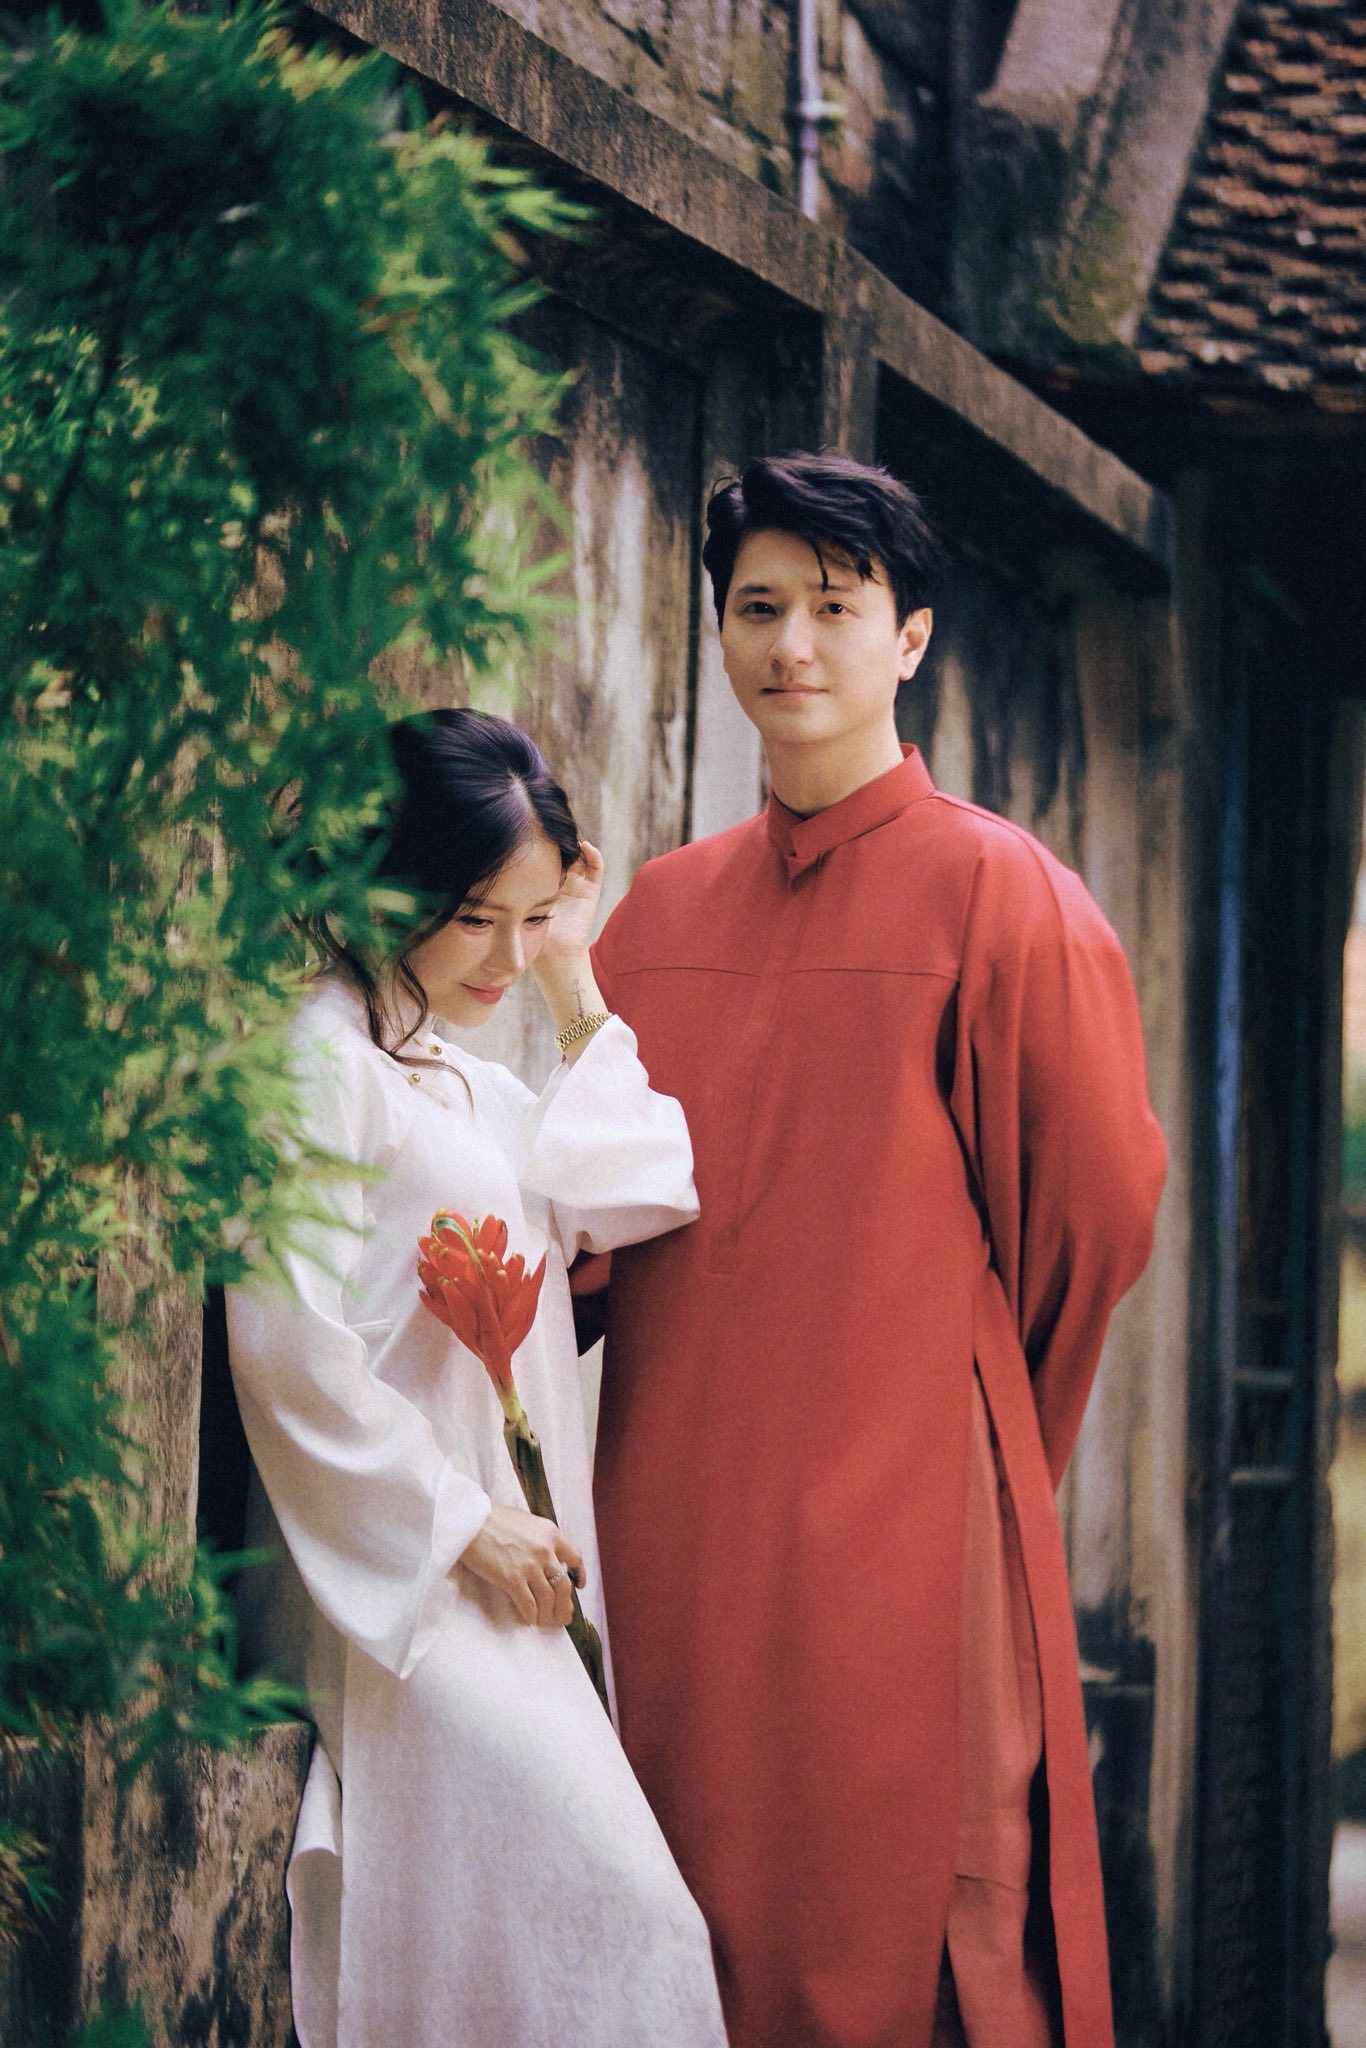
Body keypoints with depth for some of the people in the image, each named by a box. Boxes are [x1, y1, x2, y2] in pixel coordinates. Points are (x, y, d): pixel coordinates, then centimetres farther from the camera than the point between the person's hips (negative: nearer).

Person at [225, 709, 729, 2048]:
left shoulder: (463, 1076, 19)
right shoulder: (322, 1057, -10)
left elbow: (633, 1196, 10)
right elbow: (290, 1345, -17)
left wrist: (574, 986, 9)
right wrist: (461, 1522, -13)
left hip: (492, 1547, 9)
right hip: (398, 1567, -9)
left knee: (464, 1923, 6)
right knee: (607, 1898, -16)